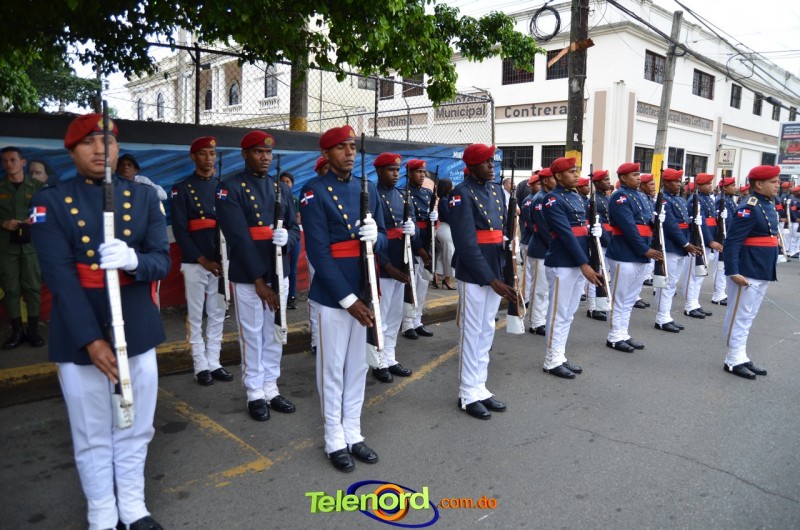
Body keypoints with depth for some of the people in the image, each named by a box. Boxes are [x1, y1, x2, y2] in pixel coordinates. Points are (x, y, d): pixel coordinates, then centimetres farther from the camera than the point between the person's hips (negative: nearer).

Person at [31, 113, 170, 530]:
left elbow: (162, 261, -2)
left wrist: (133, 259, -26)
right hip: (78, 338, -2)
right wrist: (92, 340, -19)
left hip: (137, 333, 2)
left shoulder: (145, 197, 5)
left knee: (134, 429, 15)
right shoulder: (50, 202, -3)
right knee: (92, 436, 12)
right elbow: (59, 276, -12)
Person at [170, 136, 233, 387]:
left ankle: (214, 363, 19)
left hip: (220, 261, 3)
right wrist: (203, 260, -13)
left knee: (217, 314, 9)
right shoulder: (181, 189, 0)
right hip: (194, 262, -3)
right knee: (196, 316, 4)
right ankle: (201, 366, 14)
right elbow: (180, 229, -6)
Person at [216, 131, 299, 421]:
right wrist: (259, 281, -17)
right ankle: (255, 394, 21)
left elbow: (295, 229, 9)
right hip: (247, 276, -5)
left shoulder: (281, 187, 10)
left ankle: (271, 388, 27)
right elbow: (238, 237, -15)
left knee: (275, 334, 13)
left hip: (278, 272, 5)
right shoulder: (230, 187, -7)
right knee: (252, 335, 6)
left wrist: (287, 237, -17)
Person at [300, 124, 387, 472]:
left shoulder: (368, 189, 9)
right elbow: (318, 252, -16)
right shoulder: (314, 192, -9)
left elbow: (382, 239, 12)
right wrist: (348, 299, -19)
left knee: (357, 367, 15)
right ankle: (335, 440, 23)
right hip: (331, 296, -6)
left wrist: (375, 236, -14)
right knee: (333, 369, 7)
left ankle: (353, 434, 30)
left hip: (363, 291, 6)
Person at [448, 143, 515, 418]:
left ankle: (480, 387, 26)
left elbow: (503, 230, 12)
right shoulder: (462, 193, -13)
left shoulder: (496, 190, 11)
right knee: (471, 332, 2)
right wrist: (491, 279, -20)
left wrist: (501, 274, 4)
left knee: (487, 331, 14)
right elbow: (466, 244, -19)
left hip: (495, 271, 7)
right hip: (473, 274, -7)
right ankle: (468, 394, 15)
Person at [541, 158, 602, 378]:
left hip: (579, 263, 9)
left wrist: (595, 229, 2)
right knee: (558, 314, 0)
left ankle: (560, 356, 25)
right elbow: (566, 234, -19)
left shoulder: (577, 197, 15)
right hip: (562, 264, -9)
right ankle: (552, 361, 11)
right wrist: (584, 265, -21)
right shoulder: (553, 200, -12)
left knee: (569, 314, 15)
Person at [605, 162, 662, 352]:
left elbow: (651, 222, 16)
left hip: (641, 257, 9)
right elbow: (629, 227, -19)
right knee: (619, 299, 1)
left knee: (630, 299, 15)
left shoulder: (643, 197, 16)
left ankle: (623, 334, 24)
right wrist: (645, 250, -18)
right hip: (624, 256, -9)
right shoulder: (619, 197, -12)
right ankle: (614, 337, 9)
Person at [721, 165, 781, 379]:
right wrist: (733, 272, -26)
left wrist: (769, 269, 19)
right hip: (747, 272, -9)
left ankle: (741, 357, 24)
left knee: (748, 317, 15)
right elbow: (732, 243, -22)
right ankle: (734, 361, 8)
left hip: (762, 272, 9)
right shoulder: (749, 208, -18)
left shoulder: (769, 205, 11)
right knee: (740, 316, -1)